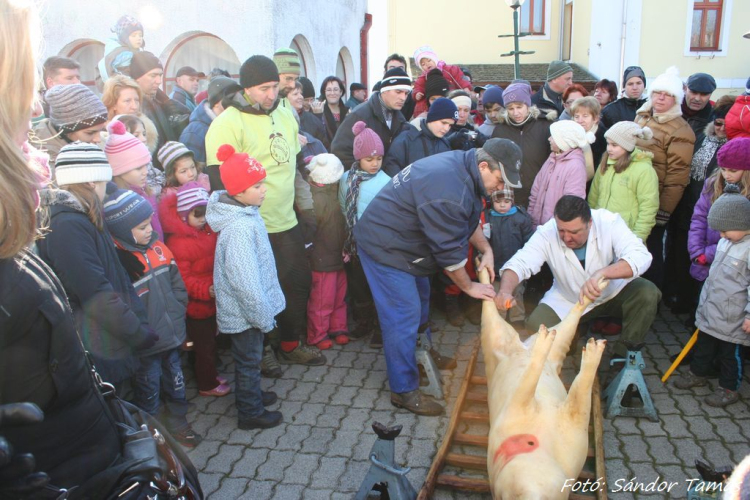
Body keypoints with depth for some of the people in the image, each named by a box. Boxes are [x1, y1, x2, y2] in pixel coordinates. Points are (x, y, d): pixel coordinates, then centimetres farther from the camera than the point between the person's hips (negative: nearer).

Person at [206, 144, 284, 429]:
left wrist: (265, 310, 17)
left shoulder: (247, 212, 0)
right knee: (249, 361, 11)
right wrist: (264, 317, -20)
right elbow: (245, 281, -30)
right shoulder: (239, 229, -31)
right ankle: (251, 413, 30)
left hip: (247, 308, 9)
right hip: (245, 312, -8)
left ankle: (251, 394, 47)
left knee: (250, 358, 27)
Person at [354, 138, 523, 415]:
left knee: (420, 299, 24)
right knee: (403, 317, -8)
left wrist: (487, 250, 3)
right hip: (385, 247, -11)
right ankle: (404, 390, 4)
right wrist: (469, 286, -11)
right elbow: (449, 250, -24)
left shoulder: (462, 165, -1)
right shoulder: (448, 190, -33)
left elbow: (470, 218, 14)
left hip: (402, 238, 11)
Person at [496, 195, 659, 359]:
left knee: (647, 293, -27)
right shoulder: (547, 233, -24)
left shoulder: (609, 222, -27)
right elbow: (519, 263, -28)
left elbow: (640, 256, -37)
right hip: (568, 301, 0)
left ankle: (624, 355, -7)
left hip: (615, 292, 0)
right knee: (535, 325, -20)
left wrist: (601, 273, -55)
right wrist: (505, 290, -50)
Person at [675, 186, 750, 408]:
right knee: (704, 344, 22)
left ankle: (729, 389, 23)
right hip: (711, 310, 8)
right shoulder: (726, 241, 5)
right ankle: (698, 373, 40)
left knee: (730, 353, 8)